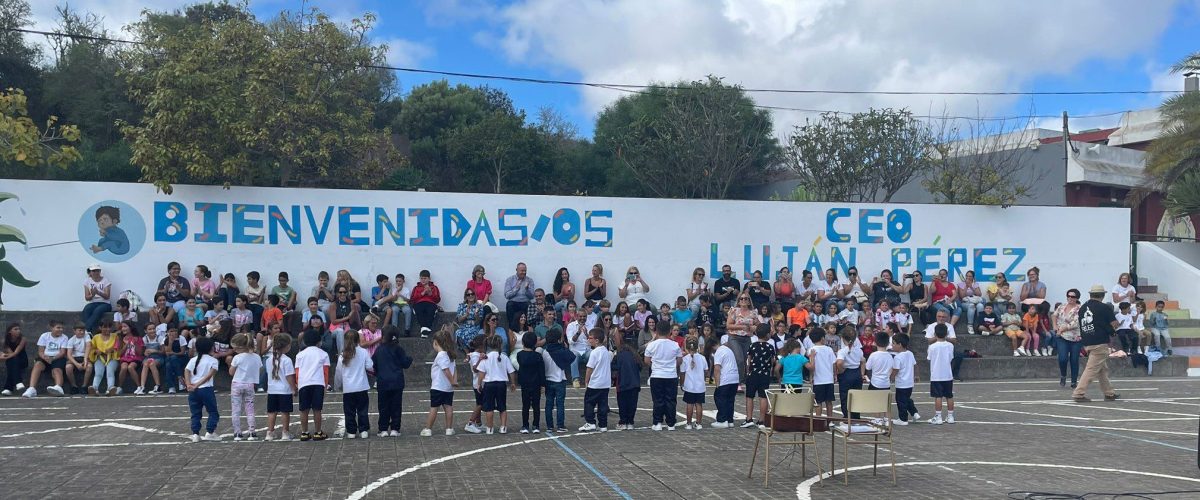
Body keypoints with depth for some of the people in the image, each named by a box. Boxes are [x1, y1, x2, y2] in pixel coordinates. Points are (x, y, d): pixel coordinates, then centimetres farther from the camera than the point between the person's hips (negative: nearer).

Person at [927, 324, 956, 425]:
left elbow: (928, 357, 3)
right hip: (948, 375, 4)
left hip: (936, 376, -4)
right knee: (949, 396, 10)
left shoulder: (932, 346, -13)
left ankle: (938, 417, -3)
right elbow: (951, 357, 8)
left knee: (938, 397, -2)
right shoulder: (950, 345, -2)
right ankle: (950, 417, 15)